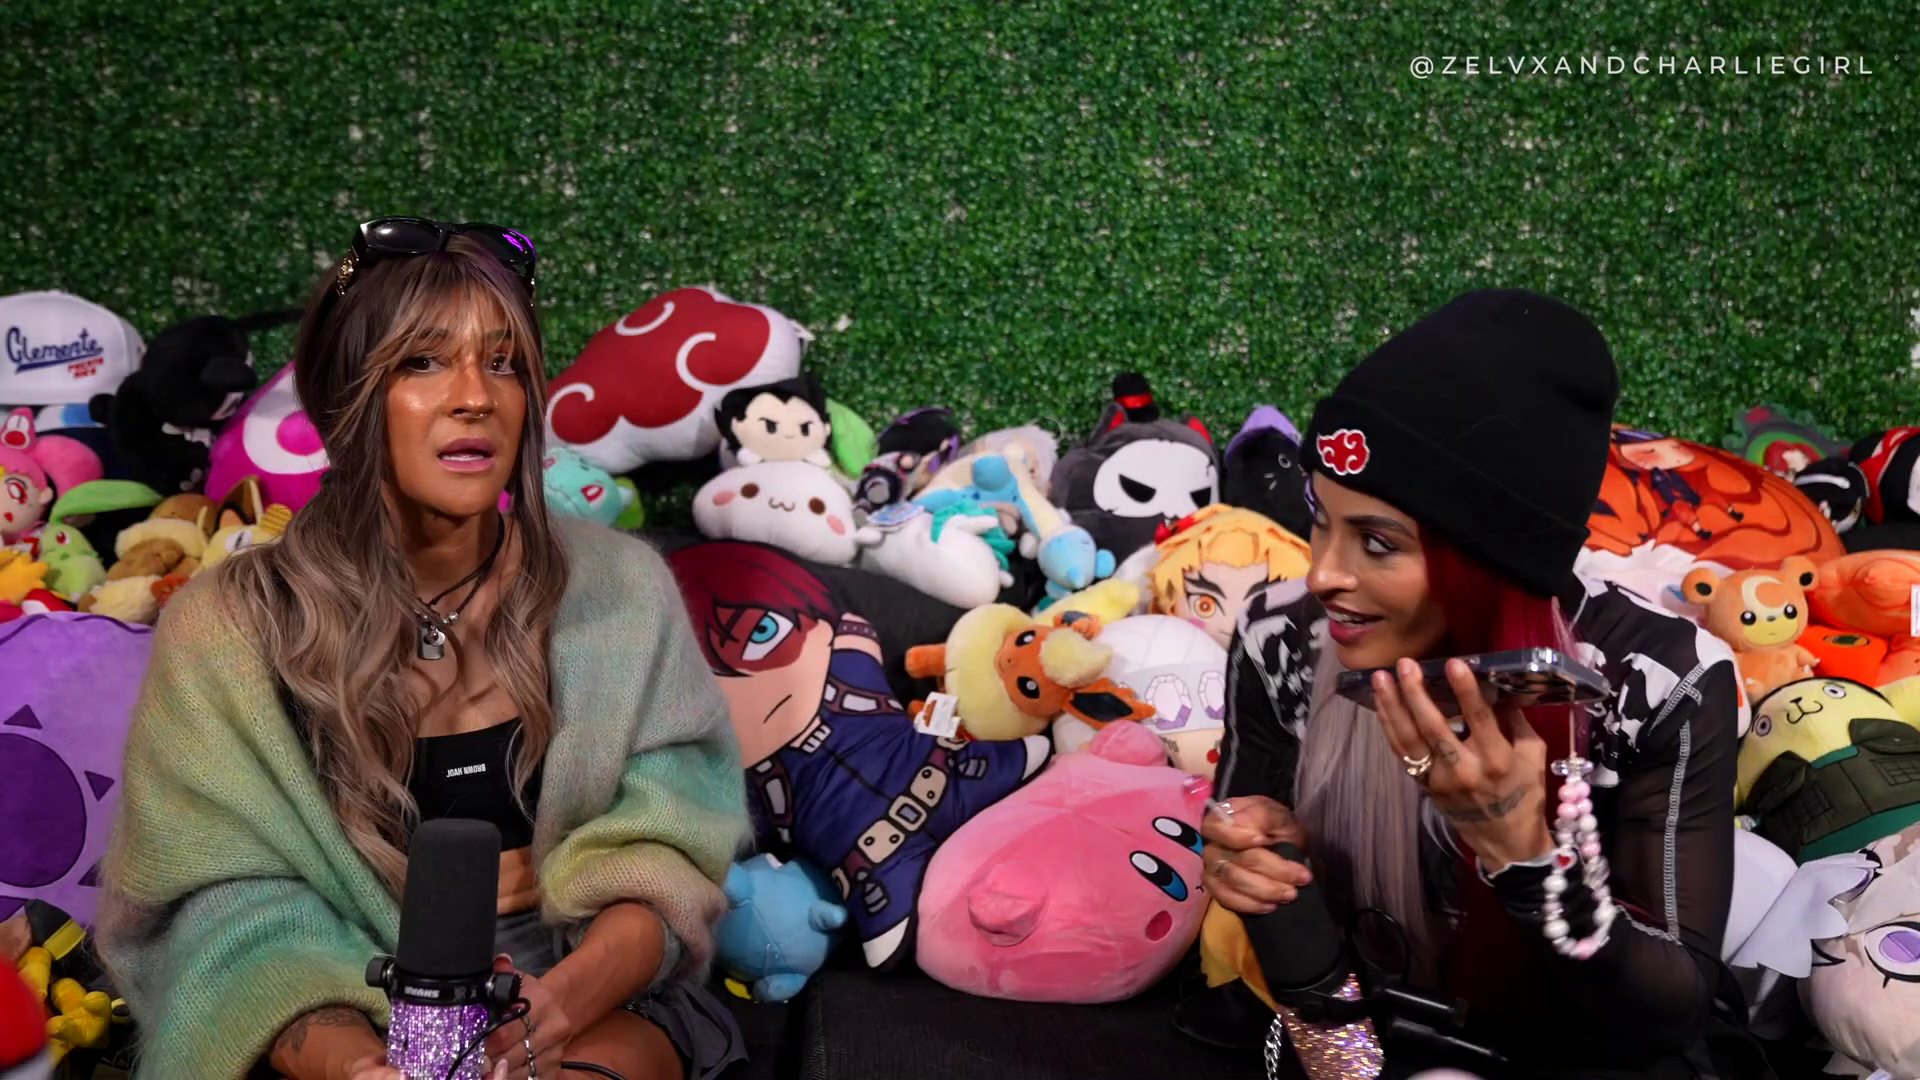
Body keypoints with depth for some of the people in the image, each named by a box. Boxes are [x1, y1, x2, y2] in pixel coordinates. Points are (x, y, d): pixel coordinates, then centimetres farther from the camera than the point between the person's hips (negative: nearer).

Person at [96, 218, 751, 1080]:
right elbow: (233, 910, -8)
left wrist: (560, 1004, -23)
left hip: (589, 1001, 1)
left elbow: (662, 856, -2)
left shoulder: (619, 588, 1)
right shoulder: (229, 628, -3)